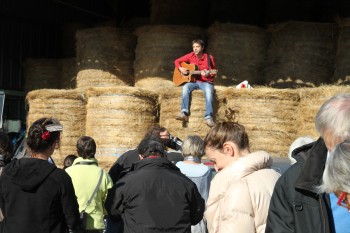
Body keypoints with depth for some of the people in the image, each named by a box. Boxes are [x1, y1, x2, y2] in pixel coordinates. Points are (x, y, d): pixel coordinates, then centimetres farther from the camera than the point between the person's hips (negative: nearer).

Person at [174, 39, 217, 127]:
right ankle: (184, 113, -36)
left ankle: (208, 117, -39)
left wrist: (208, 74, -22)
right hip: (193, 80, 3)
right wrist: (180, 68, -6)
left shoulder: (209, 58, -3)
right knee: (185, 87, -31)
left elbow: (214, 73, 0)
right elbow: (177, 61, 14)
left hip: (206, 82, -2)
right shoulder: (191, 56, 4)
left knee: (209, 91, -36)